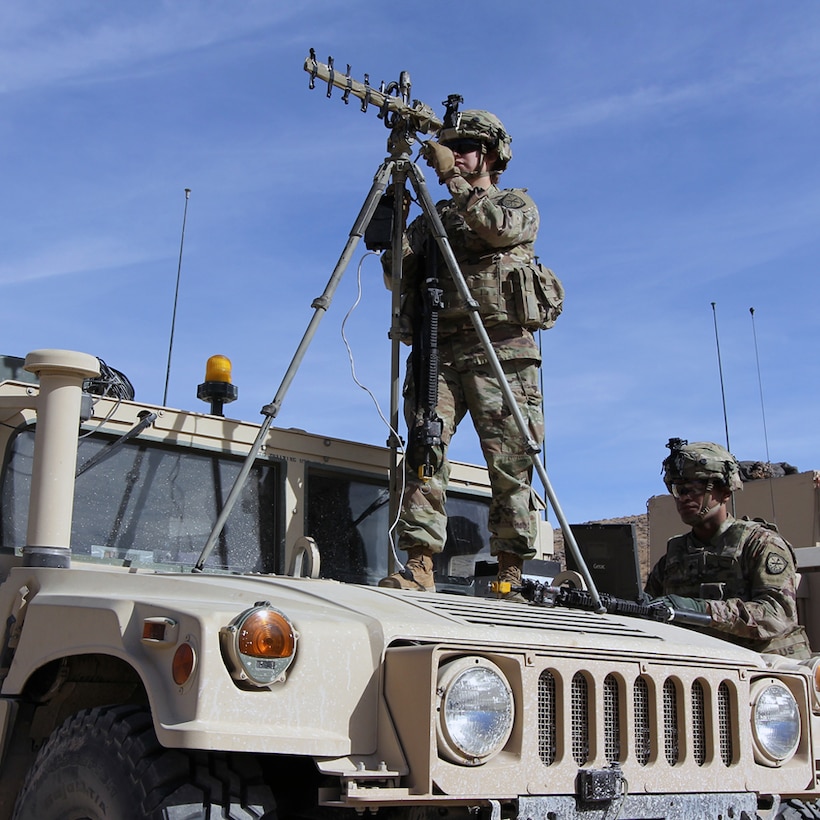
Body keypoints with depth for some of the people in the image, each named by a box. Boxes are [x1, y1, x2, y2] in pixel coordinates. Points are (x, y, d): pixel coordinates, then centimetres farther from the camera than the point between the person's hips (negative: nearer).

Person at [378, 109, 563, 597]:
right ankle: (418, 566, -17)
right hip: (439, 348, 3)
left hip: (502, 348, -3)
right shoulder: (434, 218, 27)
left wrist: (453, 179, -5)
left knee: (510, 463, -6)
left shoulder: (519, 203, 18)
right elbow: (396, 276, 15)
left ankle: (511, 572, -2)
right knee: (425, 448, -13)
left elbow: (499, 228, -7)